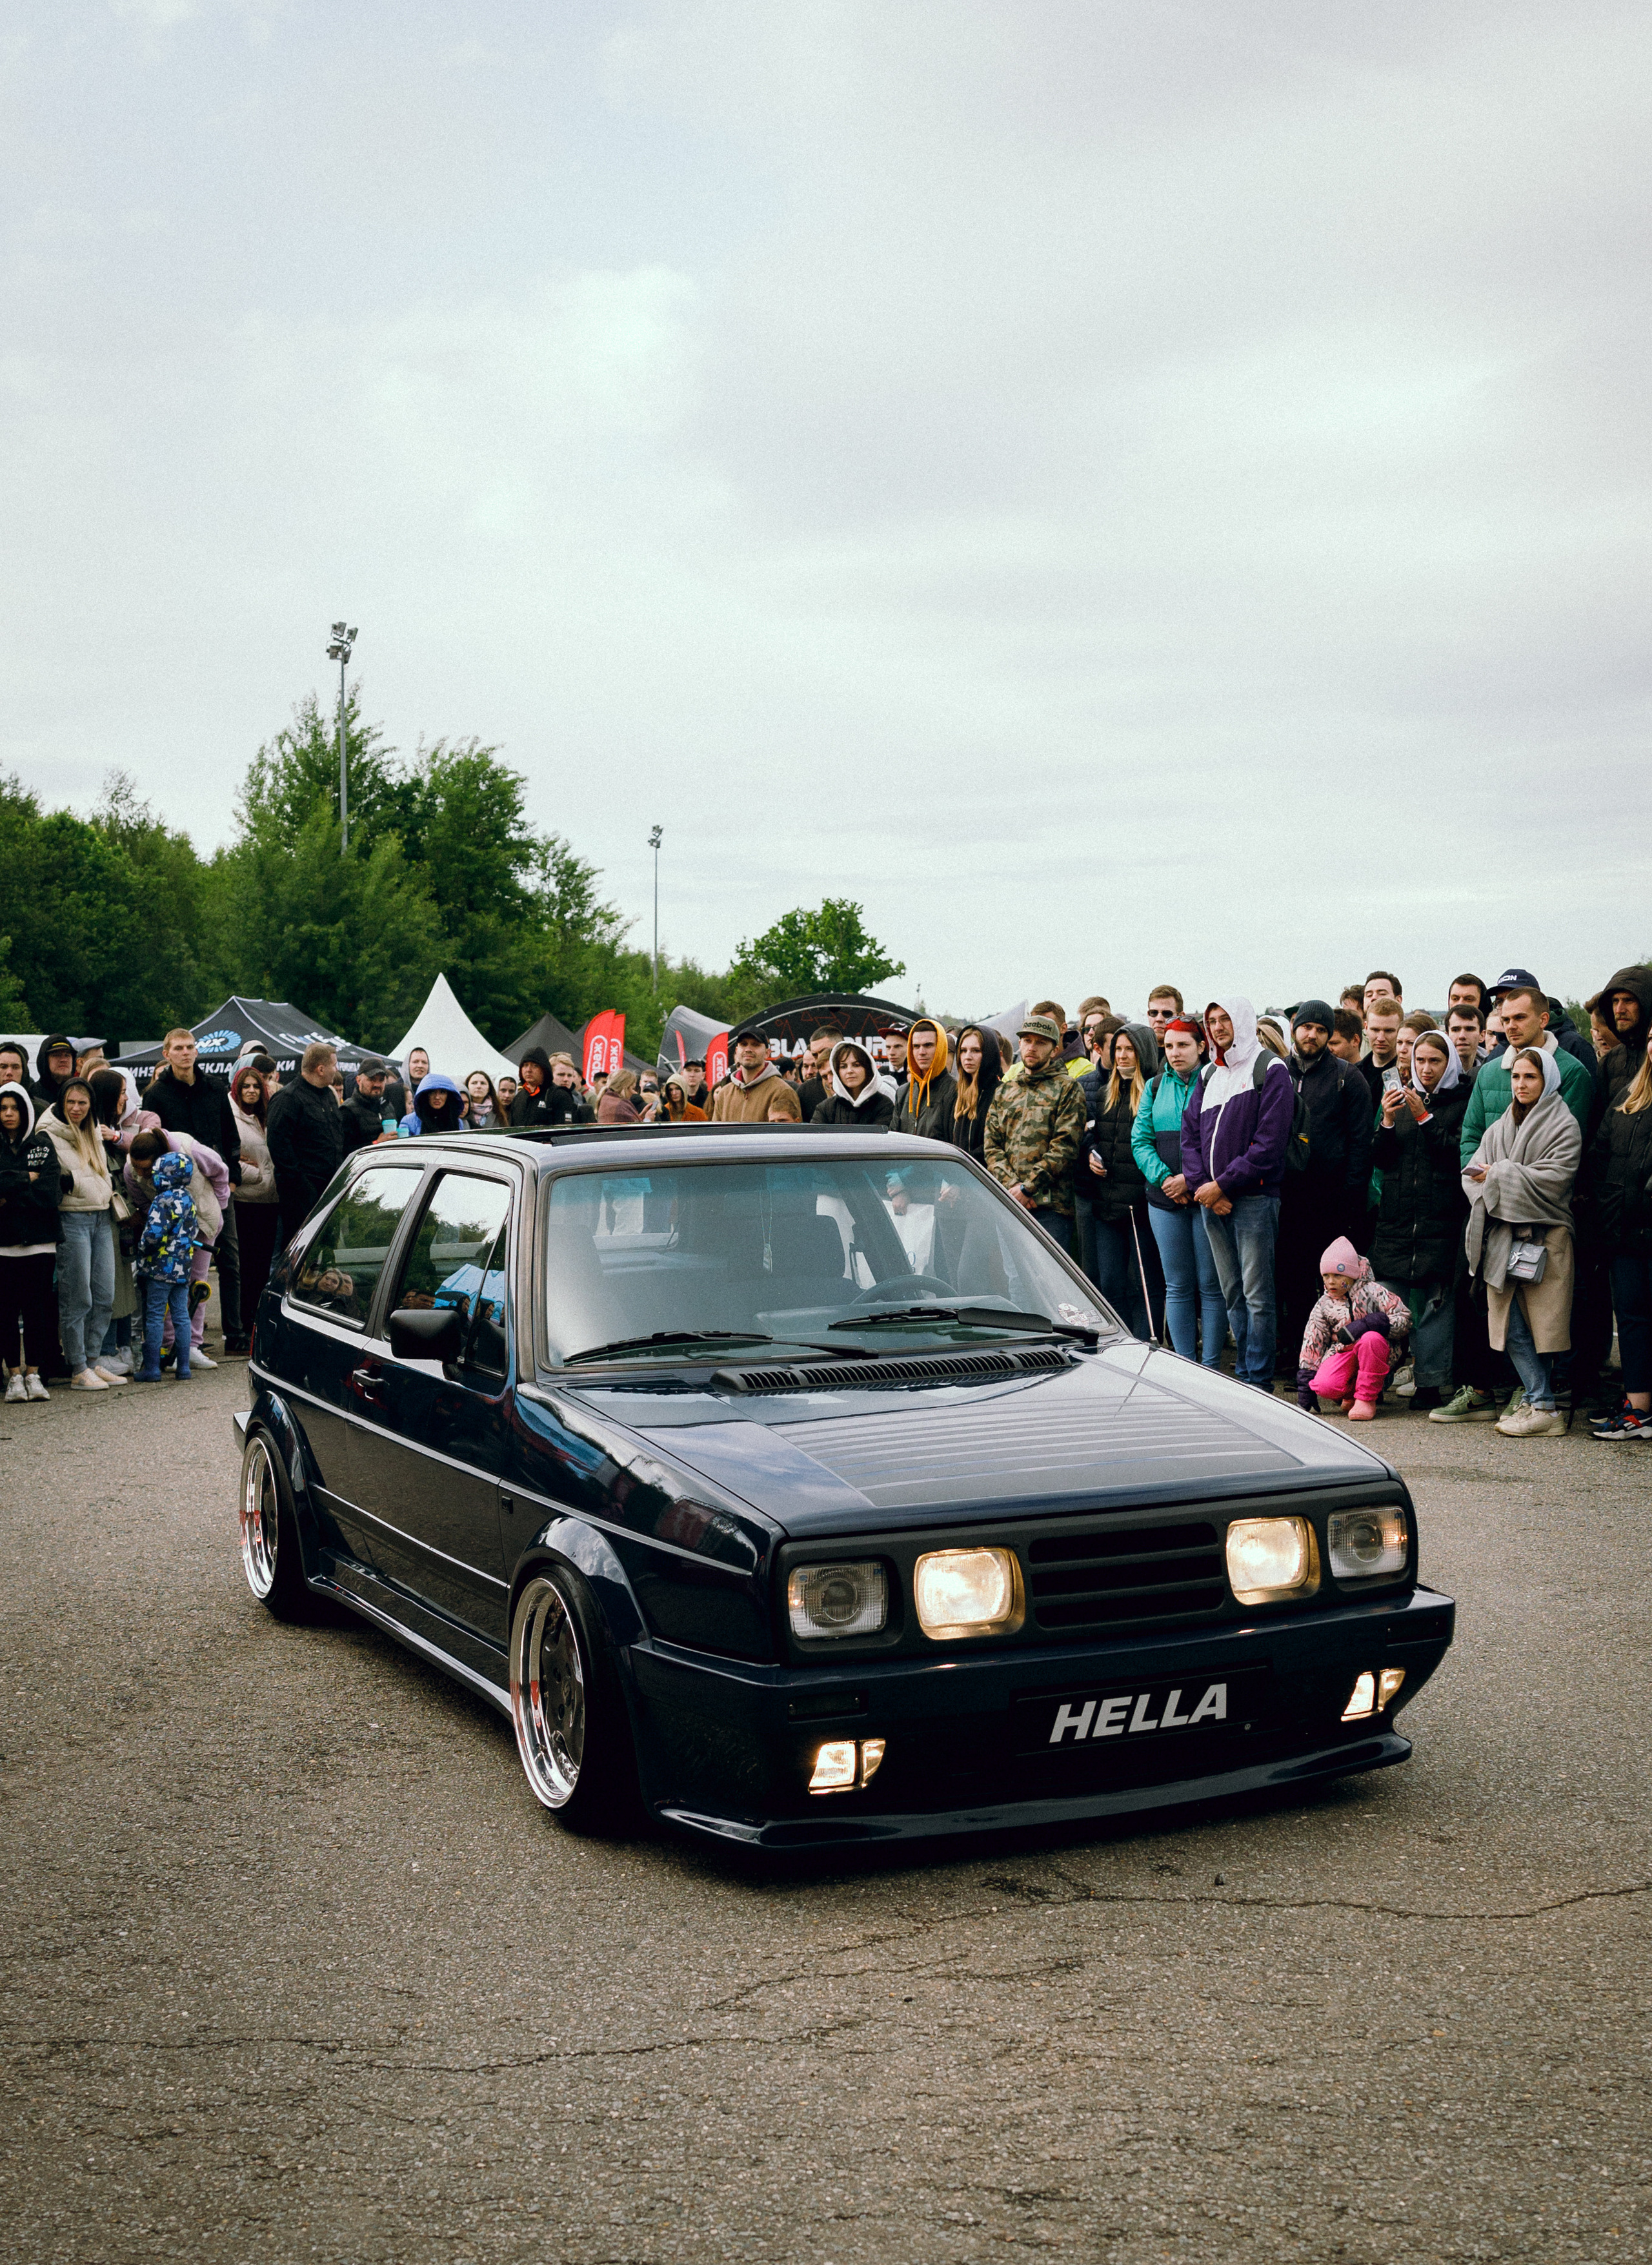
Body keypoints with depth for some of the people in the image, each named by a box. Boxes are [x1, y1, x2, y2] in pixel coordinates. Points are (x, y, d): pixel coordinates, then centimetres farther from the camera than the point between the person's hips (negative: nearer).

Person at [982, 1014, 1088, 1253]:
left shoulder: (1066, 1089, 3)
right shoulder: (1004, 1091, 19)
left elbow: (1065, 1148, -7)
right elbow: (991, 1146, 11)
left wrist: (1028, 1187, -12)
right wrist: (1011, 1185, -6)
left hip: (1051, 1206, -5)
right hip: (1008, 1205, 5)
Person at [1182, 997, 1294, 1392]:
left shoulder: (1270, 1071, -4)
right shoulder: (1209, 1075, 18)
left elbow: (1269, 1144, -12)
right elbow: (1190, 1134, 12)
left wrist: (1222, 1184, -14)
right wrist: (1202, 1185, -4)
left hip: (1254, 1197, -7)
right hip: (1212, 1200, 7)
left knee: (1256, 1294, -6)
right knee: (1233, 1294, 10)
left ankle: (1258, 1379, -2)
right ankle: (1243, 1373, 16)